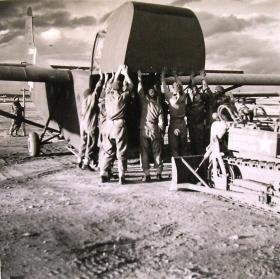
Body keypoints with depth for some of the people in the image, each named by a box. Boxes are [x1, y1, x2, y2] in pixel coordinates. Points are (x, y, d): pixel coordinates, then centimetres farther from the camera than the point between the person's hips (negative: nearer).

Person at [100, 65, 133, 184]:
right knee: (121, 153, 3)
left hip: (109, 125, 4)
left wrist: (118, 73, 30)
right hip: (120, 126, -3)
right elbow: (130, 86, 10)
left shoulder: (108, 95, 2)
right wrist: (125, 73, 22)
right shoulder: (123, 97, -7)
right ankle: (121, 177, 5)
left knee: (108, 151, 11)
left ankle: (103, 174, 11)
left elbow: (113, 85, 21)